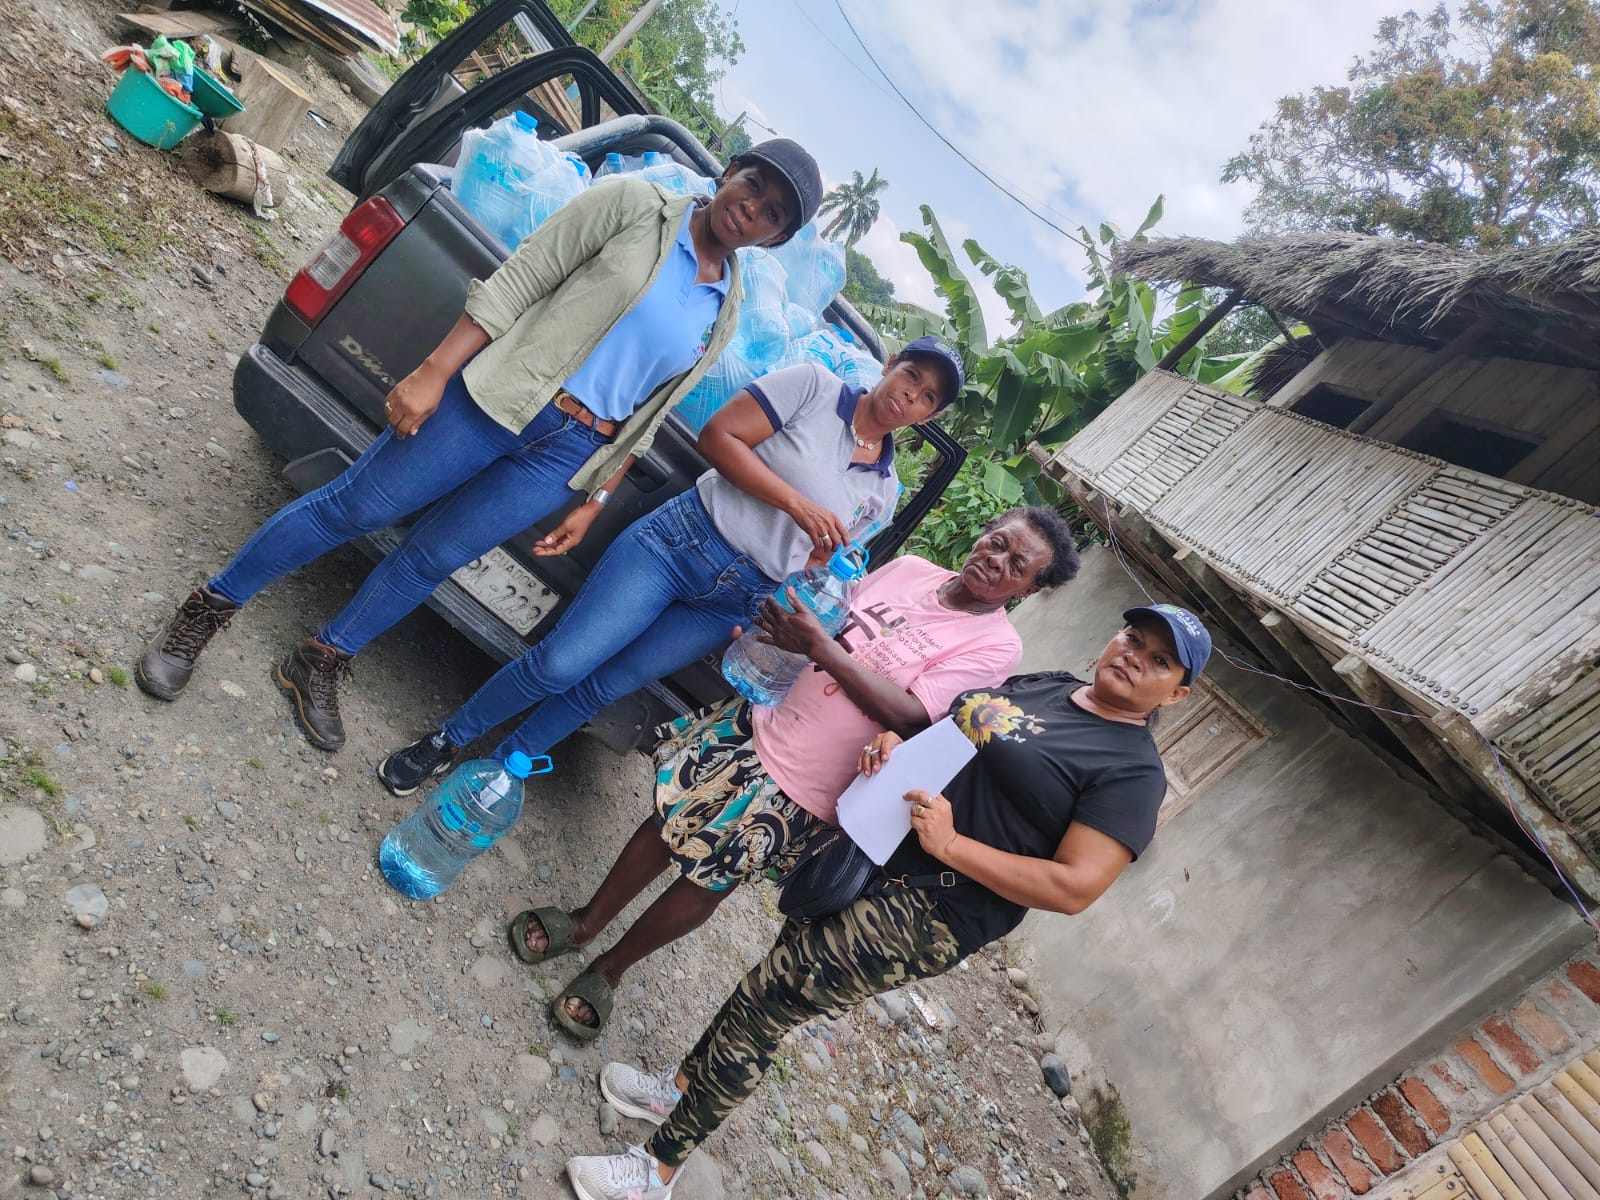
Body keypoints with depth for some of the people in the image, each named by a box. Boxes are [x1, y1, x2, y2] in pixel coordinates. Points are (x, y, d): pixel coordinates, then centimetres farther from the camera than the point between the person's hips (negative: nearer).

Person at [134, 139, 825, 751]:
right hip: (496, 397, -3)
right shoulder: (634, 205, -3)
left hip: (570, 455, 4)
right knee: (355, 508, 1)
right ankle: (205, 614, 20)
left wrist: (594, 502, 10)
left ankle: (317, 667, 28)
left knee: (435, 557, 8)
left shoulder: (727, 312, 11)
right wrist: (434, 372, -15)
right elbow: (515, 283, -7)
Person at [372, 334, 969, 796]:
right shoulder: (814, 386, -3)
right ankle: (444, 743, 16)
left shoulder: (884, 491, 10)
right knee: (559, 664, -9)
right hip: (679, 538, -3)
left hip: (734, 602, 4)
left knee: (606, 687, 4)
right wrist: (798, 503, -16)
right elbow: (718, 435, -9)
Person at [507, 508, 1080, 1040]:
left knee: (708, 880, 8)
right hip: (757, 723, 4)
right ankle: (586, 922, 36)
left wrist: (819, 645, -26)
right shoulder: (909, 569, 1)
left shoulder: (996, 645, -14)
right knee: (666, 821, 10)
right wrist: (780, 628, -4)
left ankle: (609, 969, 32)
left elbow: (907, 713, -23)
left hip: (805, 790, -4)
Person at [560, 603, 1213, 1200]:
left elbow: (1074, 888, -19)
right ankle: (682, 1087, 42)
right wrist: (892, 740, -4)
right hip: (866, 850, 7)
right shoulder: (1043, 683, 10)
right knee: (787, 979, 19)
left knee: (762, 997, -5)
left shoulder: (1134, 772, -11)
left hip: (932, 909, -7)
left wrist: (951, 844, -24)